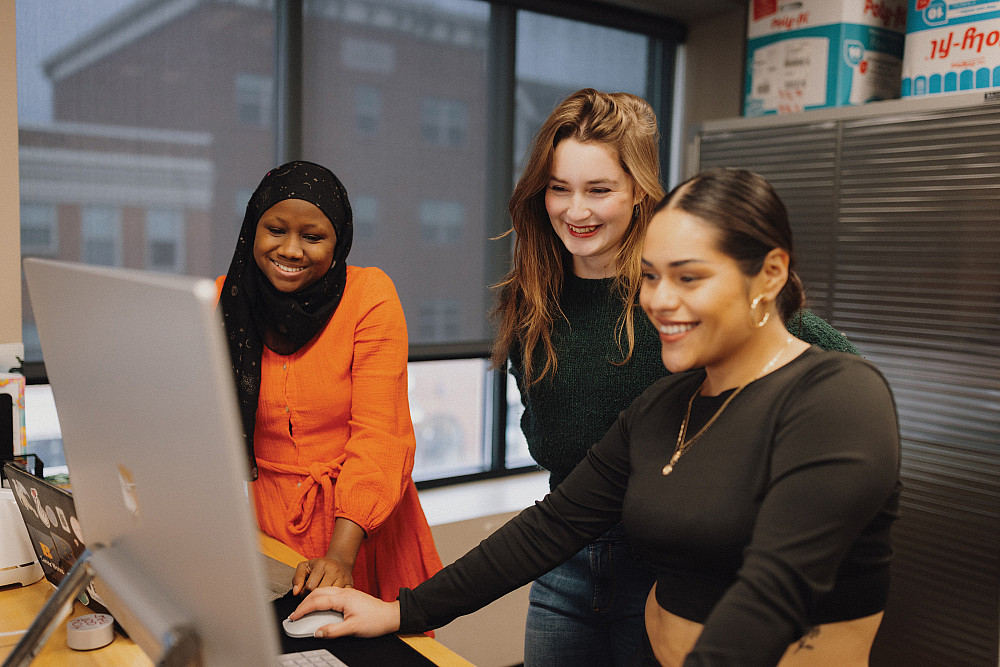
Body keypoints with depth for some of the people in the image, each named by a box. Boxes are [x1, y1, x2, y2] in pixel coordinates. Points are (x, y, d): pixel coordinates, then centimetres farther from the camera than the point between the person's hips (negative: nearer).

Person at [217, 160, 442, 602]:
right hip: (266, 522, 2)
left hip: (360, 524, -2)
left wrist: (341, 554, -28)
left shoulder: (369, 295, -14)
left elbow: (378, 437, -18)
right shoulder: (224, 301, -3)